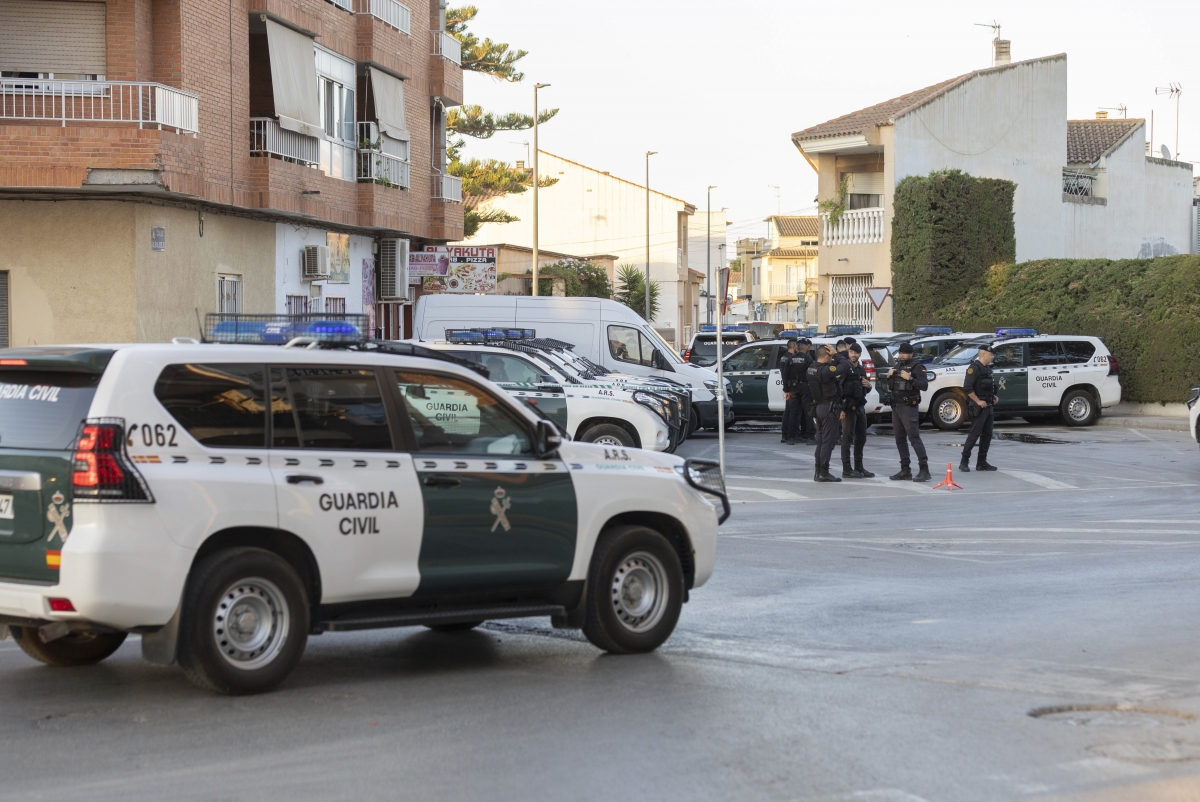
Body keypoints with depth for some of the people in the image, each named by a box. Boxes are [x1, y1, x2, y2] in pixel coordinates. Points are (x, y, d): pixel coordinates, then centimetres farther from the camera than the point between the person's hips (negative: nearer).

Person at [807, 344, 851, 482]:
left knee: (821, 440, 14)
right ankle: (824, 473, -5)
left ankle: (818, 472, 17)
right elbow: (845, 367, -26)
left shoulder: (811, 369, 6)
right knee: (828, 441, -4)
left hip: (819, 407, 9)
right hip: (829, 408, -9)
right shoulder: (825, 370, -21)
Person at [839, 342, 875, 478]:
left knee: (861, 438, 12)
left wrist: (868, 385, 4)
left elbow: (866, 390, 27)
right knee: (847, 438, -6)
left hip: (860, 406, 8)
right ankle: (846, 470, -5)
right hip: (848, 406, -8)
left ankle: (859, 467, 21)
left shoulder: (862, 370, 16)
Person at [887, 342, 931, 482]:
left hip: (909, 407, -8)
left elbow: (924, 385, -16)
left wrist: (910, 378, -25)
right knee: (900, 439, 9)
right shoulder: (897, 366, 17)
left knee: (914, 438, -14)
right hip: (896, 406, 8)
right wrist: (889, 377, 4)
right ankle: (905, 470, 14)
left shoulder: (917, 367, -6)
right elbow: (890, 387, 22)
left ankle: (924, 470, -17)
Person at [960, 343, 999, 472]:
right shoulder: (974, 368, -13)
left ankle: (982, 463, 13)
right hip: (979, 407, -9)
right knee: (974, 434, -8)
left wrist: (993, 396, 11)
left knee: (987, 435, 9)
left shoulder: (987, 368, 16)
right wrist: (978, 401, -20)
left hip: (989, 407, 9)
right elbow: (967, 388, -21)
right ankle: (964, 462, -3)